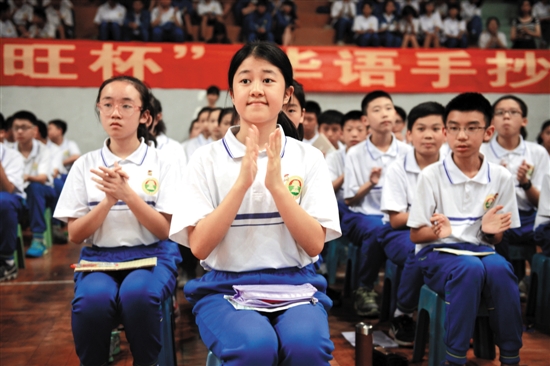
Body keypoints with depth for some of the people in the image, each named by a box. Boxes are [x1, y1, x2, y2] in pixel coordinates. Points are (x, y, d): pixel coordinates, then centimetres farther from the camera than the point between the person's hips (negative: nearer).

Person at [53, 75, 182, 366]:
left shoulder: (162, 164, 1)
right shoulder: (85, 165, 5)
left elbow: (164, 230, -7)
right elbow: (75, 234, 0)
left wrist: (127, 193, -20)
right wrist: (108, 200, -16)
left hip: (151, 255, -1)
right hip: (98, 256, 1)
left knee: (137, 294, -34)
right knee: (92, 299, -32)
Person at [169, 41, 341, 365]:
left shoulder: (308, 158, 4)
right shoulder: (207, 159, 1)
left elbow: (315, 244, -4)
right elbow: (199, 246, -7)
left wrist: (276, 183, -16)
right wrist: (242, 183, -17)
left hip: (295, 285, 1)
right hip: (226, 288, 0)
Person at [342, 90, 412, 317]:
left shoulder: (406, 152, 6)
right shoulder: (355, 154, 3)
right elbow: (349, 200, 3)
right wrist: (370, 184, -14)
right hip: (363, 216, -1)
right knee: (377, 229, -36)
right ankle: (365, 290, -12)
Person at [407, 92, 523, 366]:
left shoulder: (501, 177, 3)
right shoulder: (431, 175, -4)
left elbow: (497, 238, 10)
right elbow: (415, 235, -2)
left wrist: (492, 230, -14)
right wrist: (438, 231, -23)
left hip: (481, 250, 2)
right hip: (439, 254, -2)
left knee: (500, 268, -32)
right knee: (470, 268, -35)